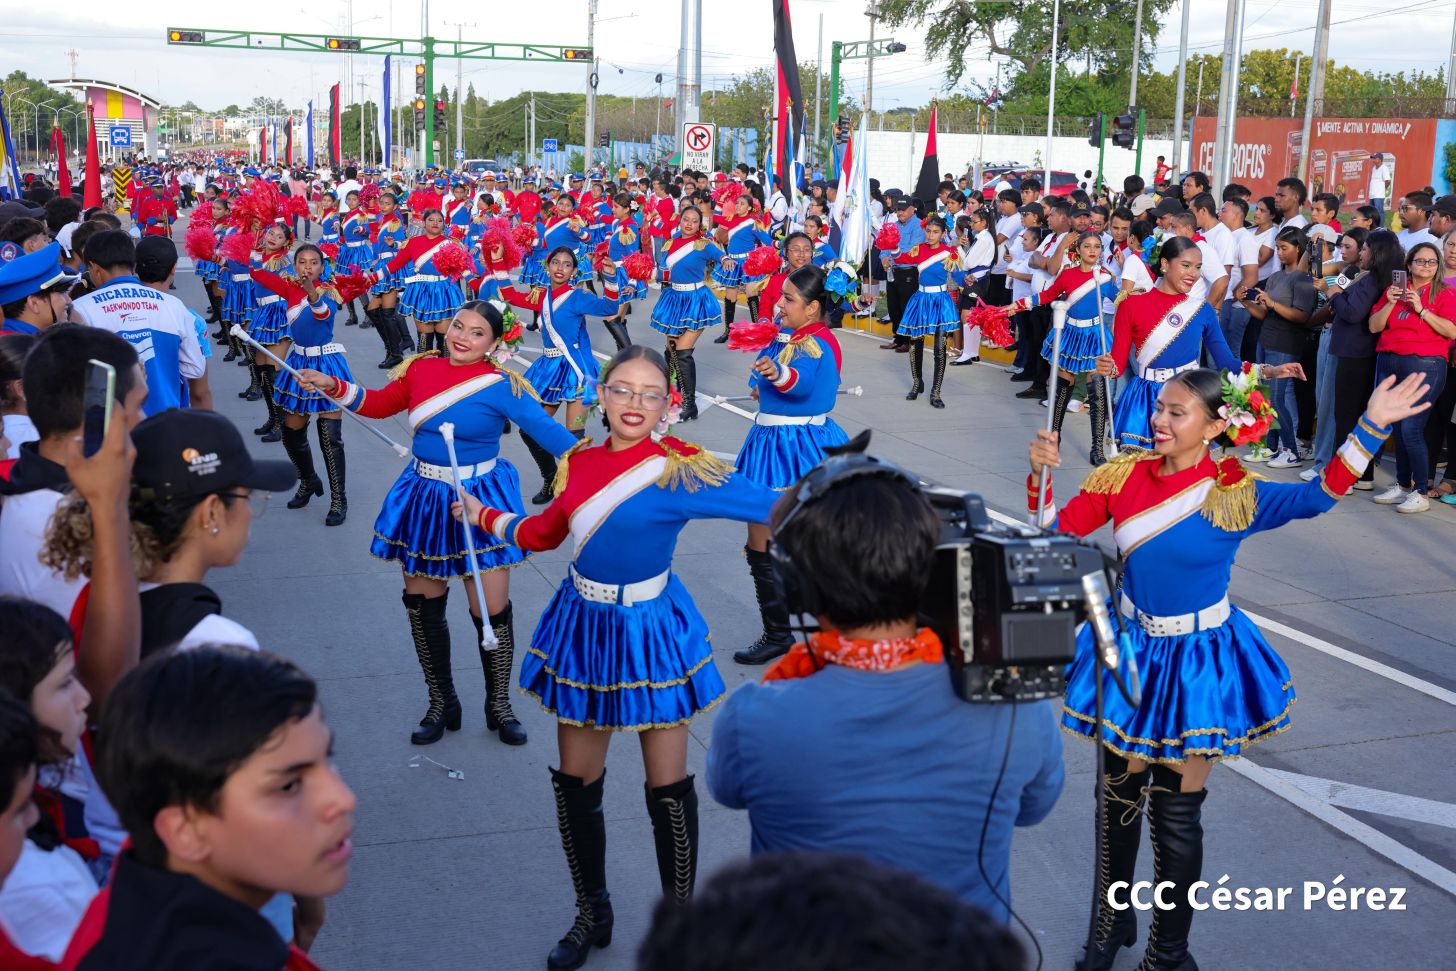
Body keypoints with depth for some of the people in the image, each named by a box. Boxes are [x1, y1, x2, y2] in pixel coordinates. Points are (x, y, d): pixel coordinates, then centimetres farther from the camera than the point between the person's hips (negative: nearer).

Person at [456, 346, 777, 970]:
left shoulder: (679, 468, -17)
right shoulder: (582, 461, 0)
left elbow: (774, 506, -24)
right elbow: (545, 531, 18)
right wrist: (485, 517, 32)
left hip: (650, 632, -5)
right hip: (584, 628, 5)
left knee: (668, 789, 4)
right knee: (575, 783, 12)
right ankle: (592, 916, 33)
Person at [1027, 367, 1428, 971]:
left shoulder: (1235, 496, -15)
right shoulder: (1123, 477, -6)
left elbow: (1320, 494, -22)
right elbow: (1056, 530, -1)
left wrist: (1372, 425, -31)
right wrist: (1041, 474, -16)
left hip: (1197, 660, -3)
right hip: (1129, 649, 3)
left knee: (1176, 814, 6)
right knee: (1119, 796, 15)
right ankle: (1113, 921, 37)